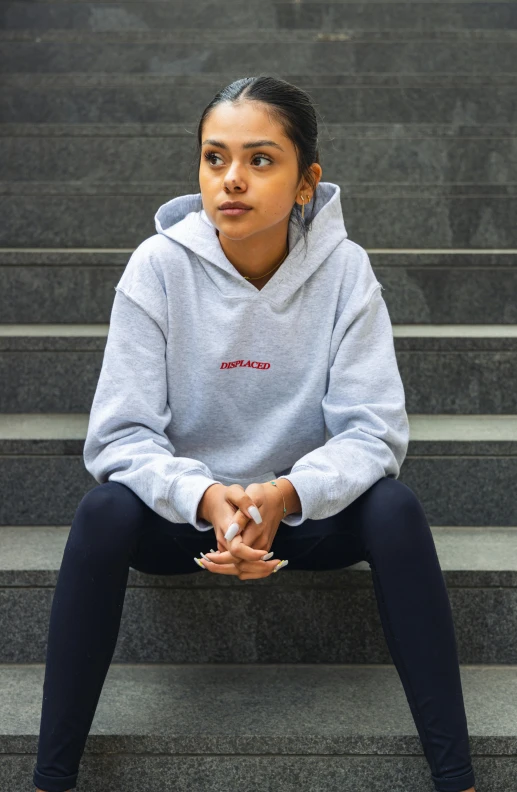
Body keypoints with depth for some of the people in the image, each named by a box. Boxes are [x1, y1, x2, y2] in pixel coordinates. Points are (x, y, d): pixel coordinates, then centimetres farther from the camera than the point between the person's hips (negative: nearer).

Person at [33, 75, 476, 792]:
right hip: (184, 515, 0)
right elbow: (120, 436, -16)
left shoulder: (344, 269, -12)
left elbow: (374, 431, -16)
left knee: (396, 509, -29)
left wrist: (286, 494, -35)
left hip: (309, 513, 0)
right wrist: (204, 498, -35)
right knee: (104, 512, -30)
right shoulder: (159, 267, -13)